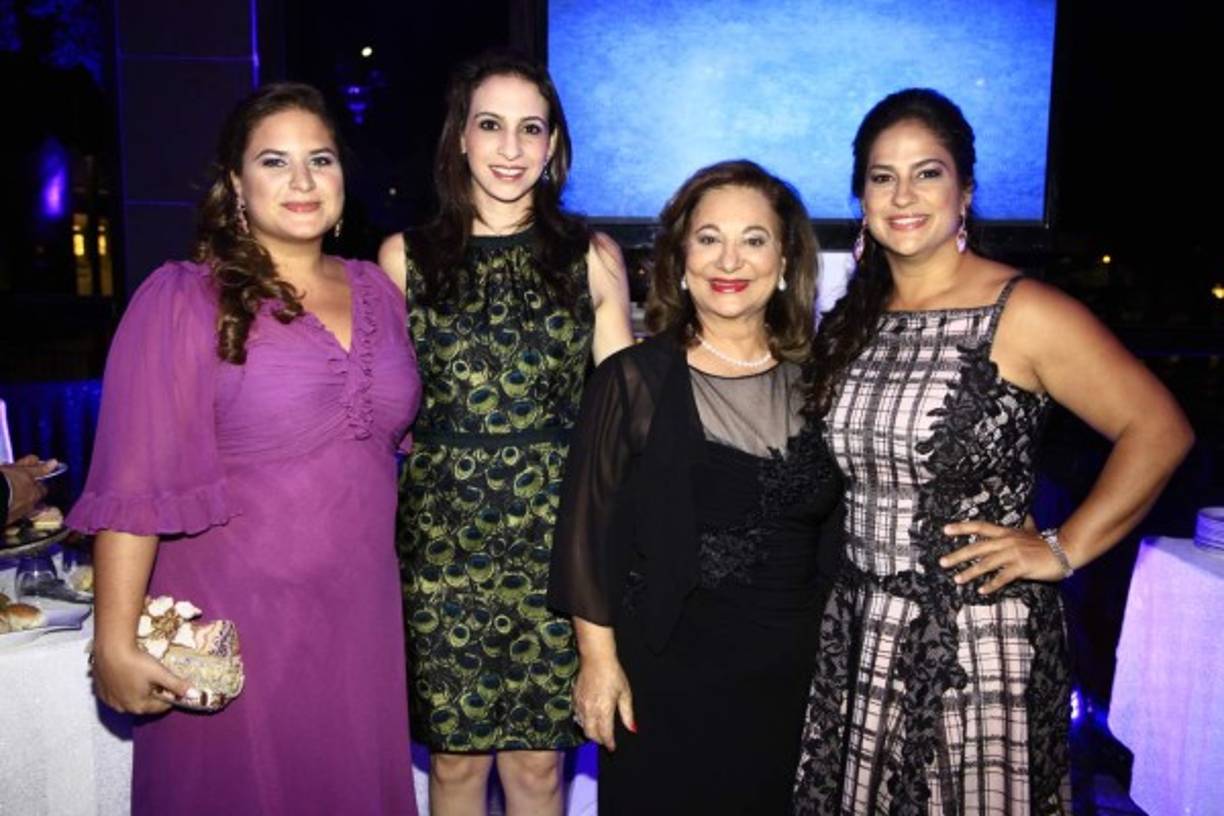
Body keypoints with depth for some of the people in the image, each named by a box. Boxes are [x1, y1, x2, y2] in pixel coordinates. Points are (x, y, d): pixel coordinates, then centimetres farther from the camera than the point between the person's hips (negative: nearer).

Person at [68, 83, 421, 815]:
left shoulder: (377, 290, 5)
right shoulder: (182, 301, -10)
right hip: (237, 625, -4)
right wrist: (115, 644, -15)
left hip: (362, 620, 5)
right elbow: (135, 485, -14)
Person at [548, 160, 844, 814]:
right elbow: (589, 528, -8)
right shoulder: (634, 380, -9)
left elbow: (838, 532, 8)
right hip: (667, 666, -3)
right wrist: (598, 657, -10)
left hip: (796, 667, 4)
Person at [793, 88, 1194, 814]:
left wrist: (1063, 551, -12)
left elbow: (1158, 429, -10)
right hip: (859, 634, 5)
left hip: (981, 638, -5)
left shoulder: (1024, 314, -10)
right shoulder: (851, 322, 7)